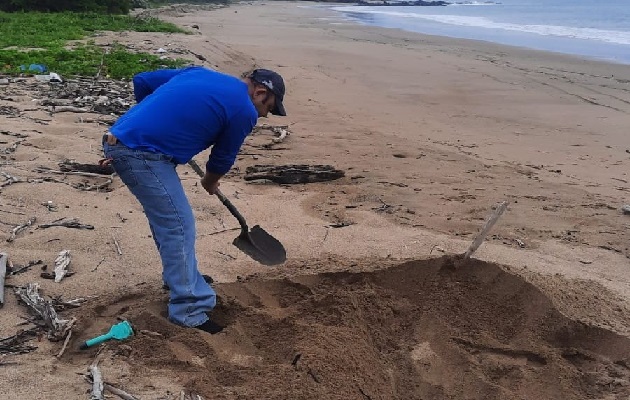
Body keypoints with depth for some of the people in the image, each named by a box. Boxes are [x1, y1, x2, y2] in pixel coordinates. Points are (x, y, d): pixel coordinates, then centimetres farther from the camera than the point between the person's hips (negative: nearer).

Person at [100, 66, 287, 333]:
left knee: (166, 217, 23)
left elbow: (142, 81, 20)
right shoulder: (245, 111, -3)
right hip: (142, 153, -9)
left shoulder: (201, 72, 17)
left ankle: (179, 276, 40)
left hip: (118, 139, 9)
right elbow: (224, 157, 9)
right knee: (179, 226, -2)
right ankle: (189, 310, 4)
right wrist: (210, 183, 29)